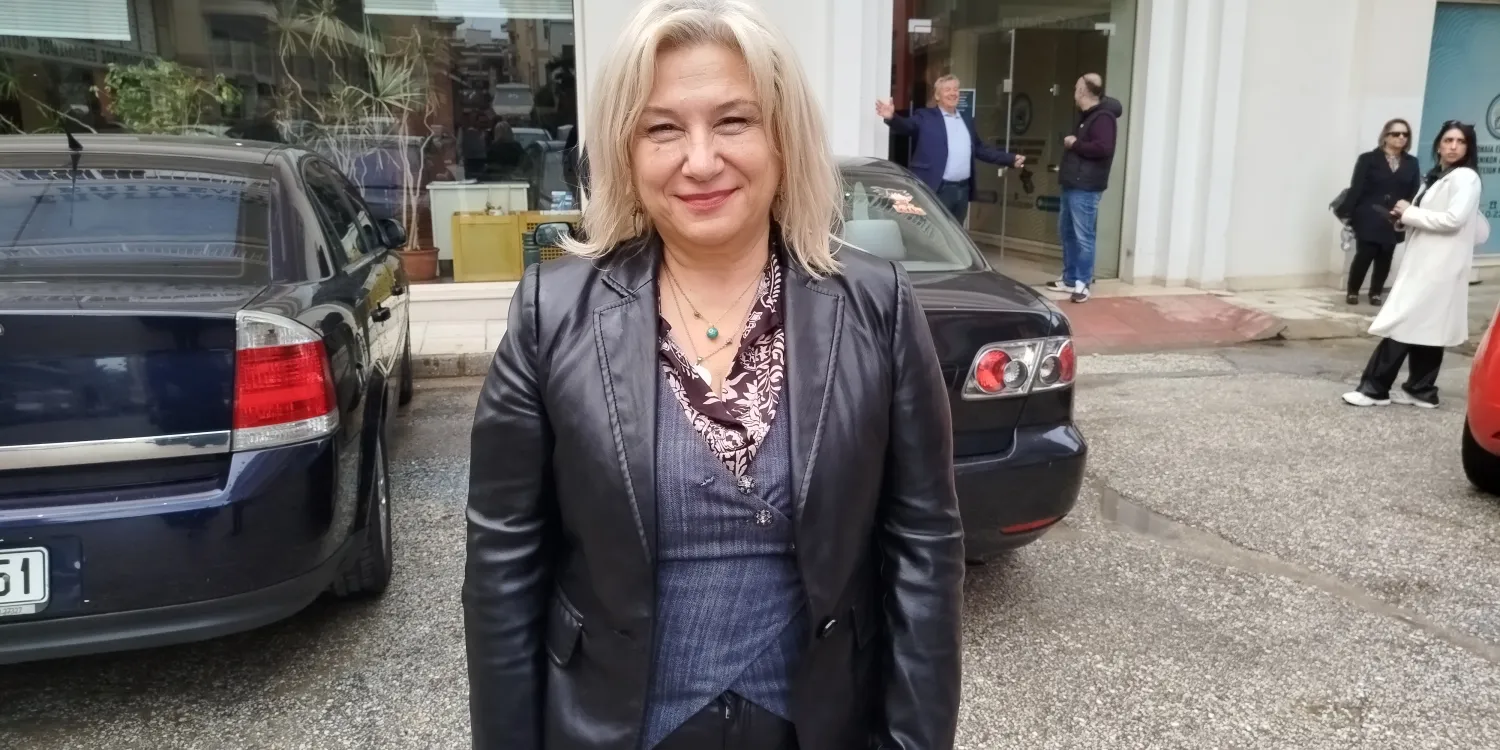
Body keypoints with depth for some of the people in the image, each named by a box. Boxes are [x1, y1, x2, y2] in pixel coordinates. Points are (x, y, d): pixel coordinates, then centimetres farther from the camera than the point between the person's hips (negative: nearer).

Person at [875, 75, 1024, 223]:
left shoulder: (966, 119, 18)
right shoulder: (925, 117, 1)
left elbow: (980, 149, 22)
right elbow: (906, 126, -15)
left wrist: (1011, 159, 17)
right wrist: (891, 117, -37)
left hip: (963, 190, 6)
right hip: (937, 190, -6)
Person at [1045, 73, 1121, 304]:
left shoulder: (1103, 117, -13)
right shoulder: (1087, 116, 19)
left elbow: (1103, 148, -26)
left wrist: (1075, 143, -15)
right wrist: (1065, 166, 12)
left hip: (1086, 187, -11)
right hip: (1073, 184, 11)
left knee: (1083, 236, -7)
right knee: (1066, 232, 14)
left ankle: (1082, 284, -3)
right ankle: (1070, 279, 22)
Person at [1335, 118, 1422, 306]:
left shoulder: (1412, 163, 8)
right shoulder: (1368, 159, 0)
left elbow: (1415, 193, 3)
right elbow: (1356, 188, -6)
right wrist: (1347, 213, -13)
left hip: (1394, 221, 3)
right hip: (1369, 218, -3)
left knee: (1385, 258, 8)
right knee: (1364, 255, -5)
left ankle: (1376, 292, 21)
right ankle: (1352, 291, 12)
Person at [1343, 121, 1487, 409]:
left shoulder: (1465, 178, -9)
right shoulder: (1435, 176, 17)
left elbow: (1453, 219, -21)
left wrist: (1410, 213, -13)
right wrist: (1405, 217, 2)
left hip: (1439, 266, -9)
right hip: (1423, 262, 9)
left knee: (1406, 323, -9)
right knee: (1423, 328, 10)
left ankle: (1375, 389, -7)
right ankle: (1419, 390, 15)